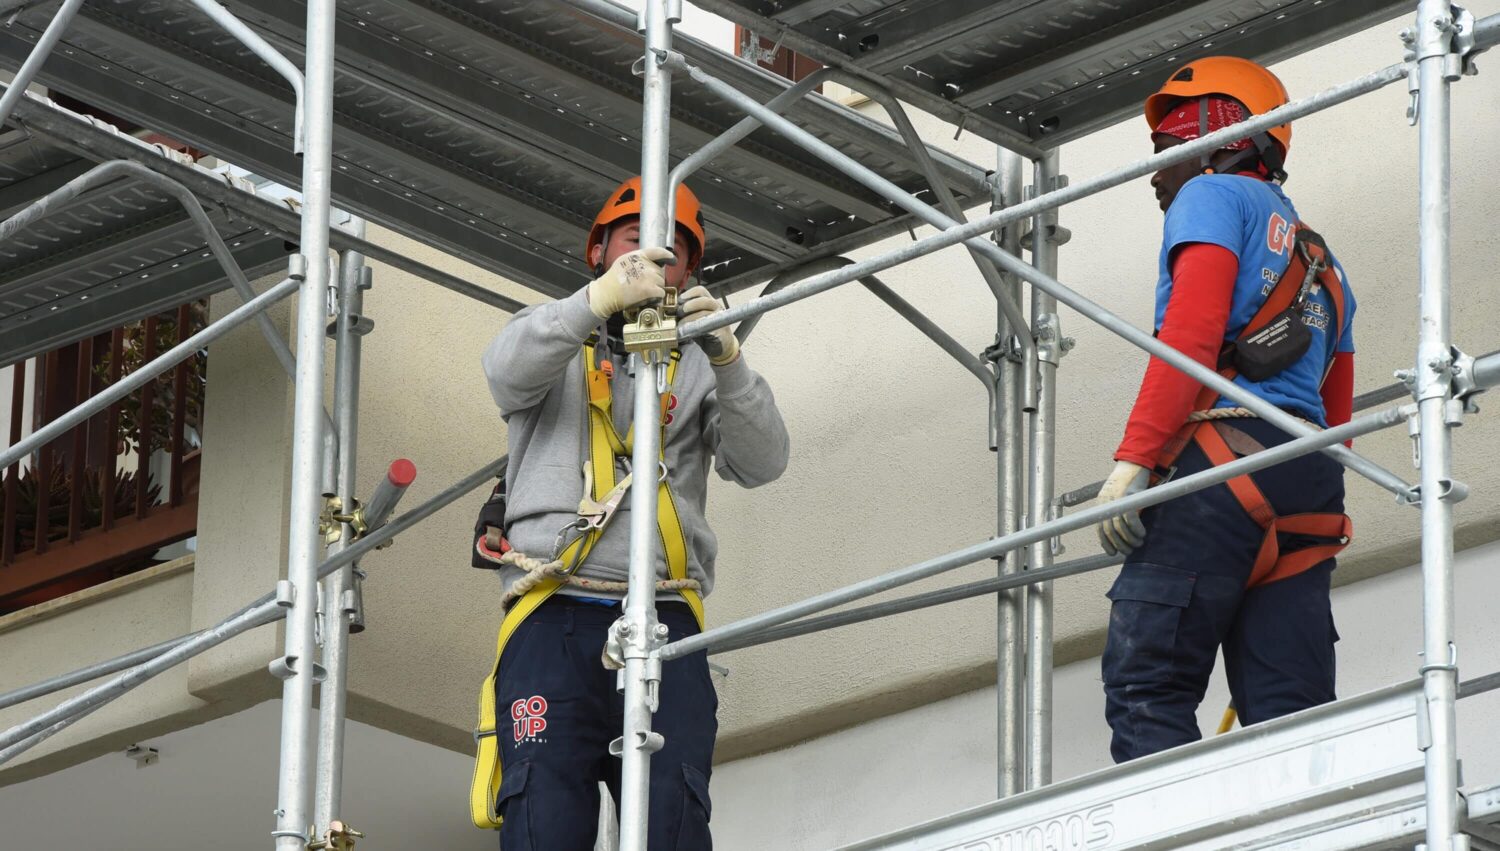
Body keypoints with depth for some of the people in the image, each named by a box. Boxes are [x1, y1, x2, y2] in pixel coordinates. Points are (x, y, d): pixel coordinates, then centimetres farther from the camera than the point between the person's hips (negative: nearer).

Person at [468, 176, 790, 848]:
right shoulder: (552, 338, 18)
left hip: (665, 619, 1)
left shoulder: (695, 365, 21)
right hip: (554, 618, -1)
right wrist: (599, 299, -25)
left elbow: (761, 462, 5)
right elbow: (507, 374, -8)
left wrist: (726, 357, -14)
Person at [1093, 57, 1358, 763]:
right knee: (1288, 713, -2)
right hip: (1312, 494, 8)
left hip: (1222, 461, -8)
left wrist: (1133, 459, -15)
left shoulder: (1214, 195, 8)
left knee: (1146, 690, -13)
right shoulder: (1320, 262, 33)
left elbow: (1191, 333, -8)